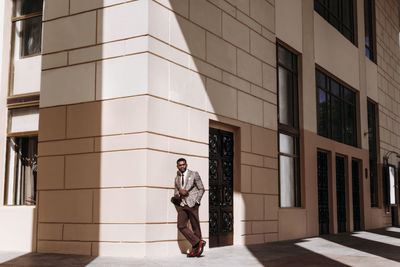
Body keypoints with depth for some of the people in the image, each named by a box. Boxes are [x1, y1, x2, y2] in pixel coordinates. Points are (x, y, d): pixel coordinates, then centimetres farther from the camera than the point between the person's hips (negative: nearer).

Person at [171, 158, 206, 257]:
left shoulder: (194, 174, 1)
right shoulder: (177, 178, 16)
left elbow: (201, 189, 2)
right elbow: (176, 193, 17)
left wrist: (196, 201, -9)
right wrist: (179, 191, -7)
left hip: (192, 204, -4)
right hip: (181, 205, 4)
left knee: (196, 227, -1)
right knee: (181, 226, -9)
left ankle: (195, 249, 8)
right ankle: (198, 242, -4)